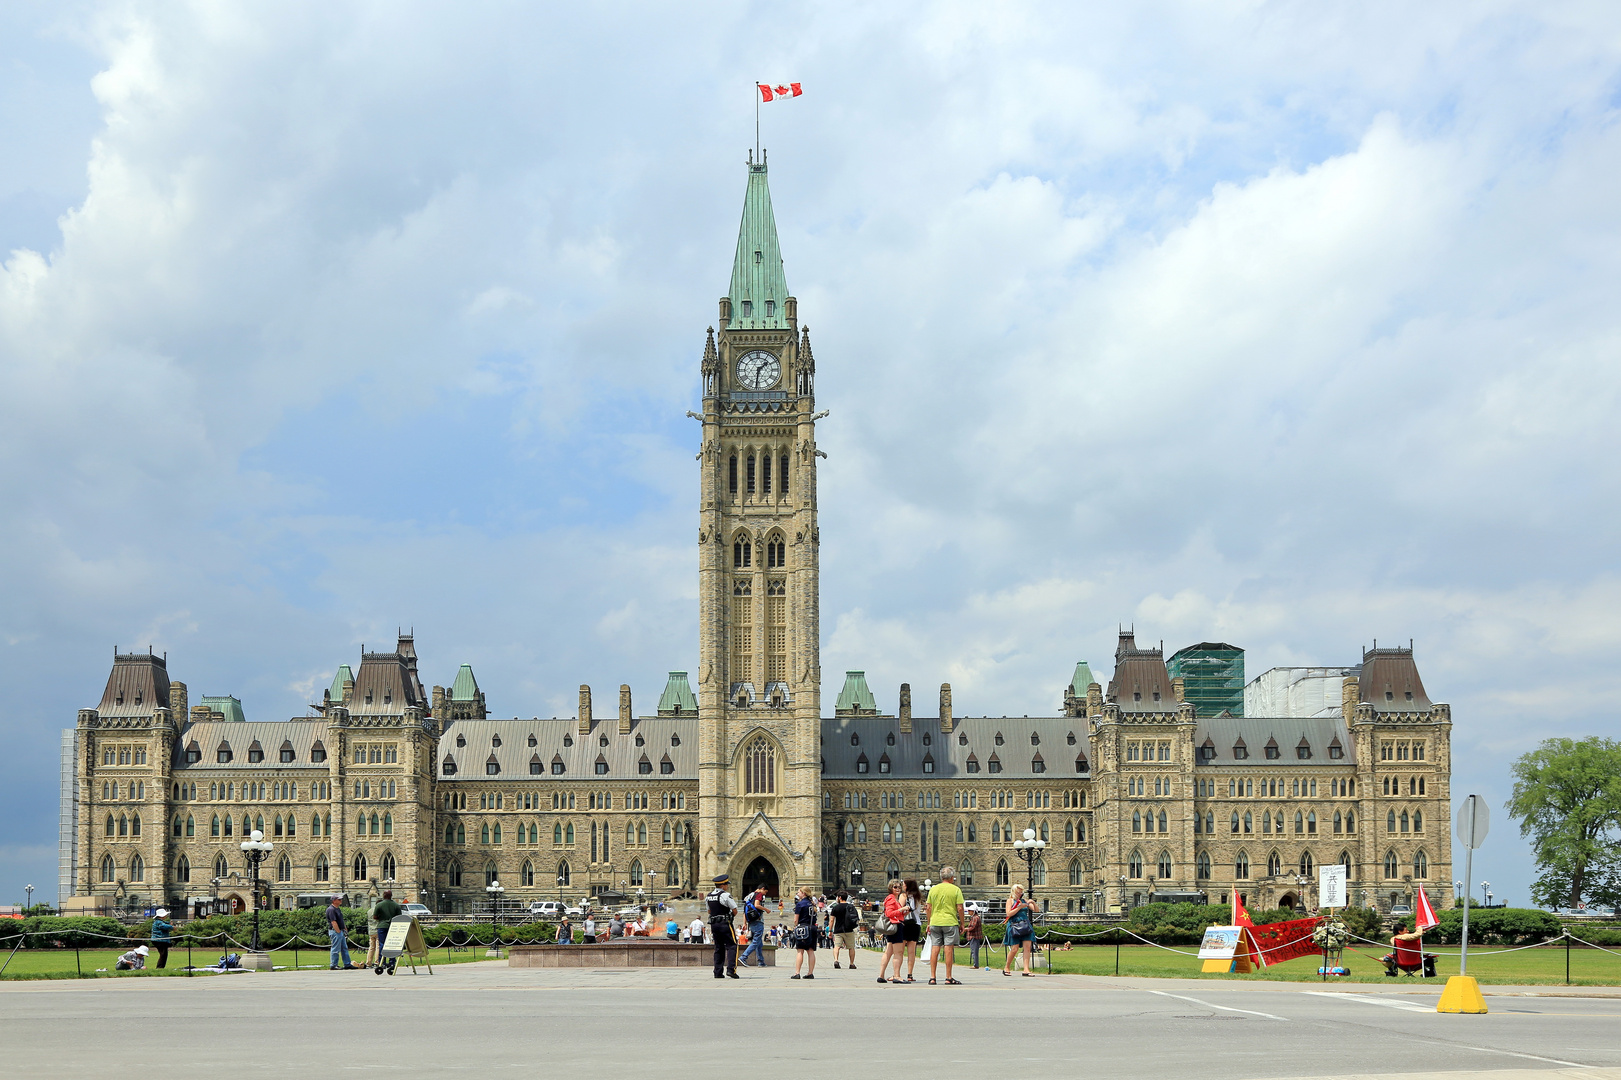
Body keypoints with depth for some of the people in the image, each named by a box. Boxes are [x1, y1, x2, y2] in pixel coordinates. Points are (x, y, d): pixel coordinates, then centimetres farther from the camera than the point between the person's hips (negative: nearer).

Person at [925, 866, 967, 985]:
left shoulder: (933, 889, 8)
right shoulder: (955, 890, -3)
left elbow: (929, 908, 9)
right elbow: (960, 908, -6)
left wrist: (929, 923, 17)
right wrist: (962, 923, 3)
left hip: (935, 922, 4)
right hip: (950, 922, -4)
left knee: (934, 949, 4)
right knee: (949, 949, -2)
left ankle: (932, 978, 3)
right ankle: (948, 978, -1)